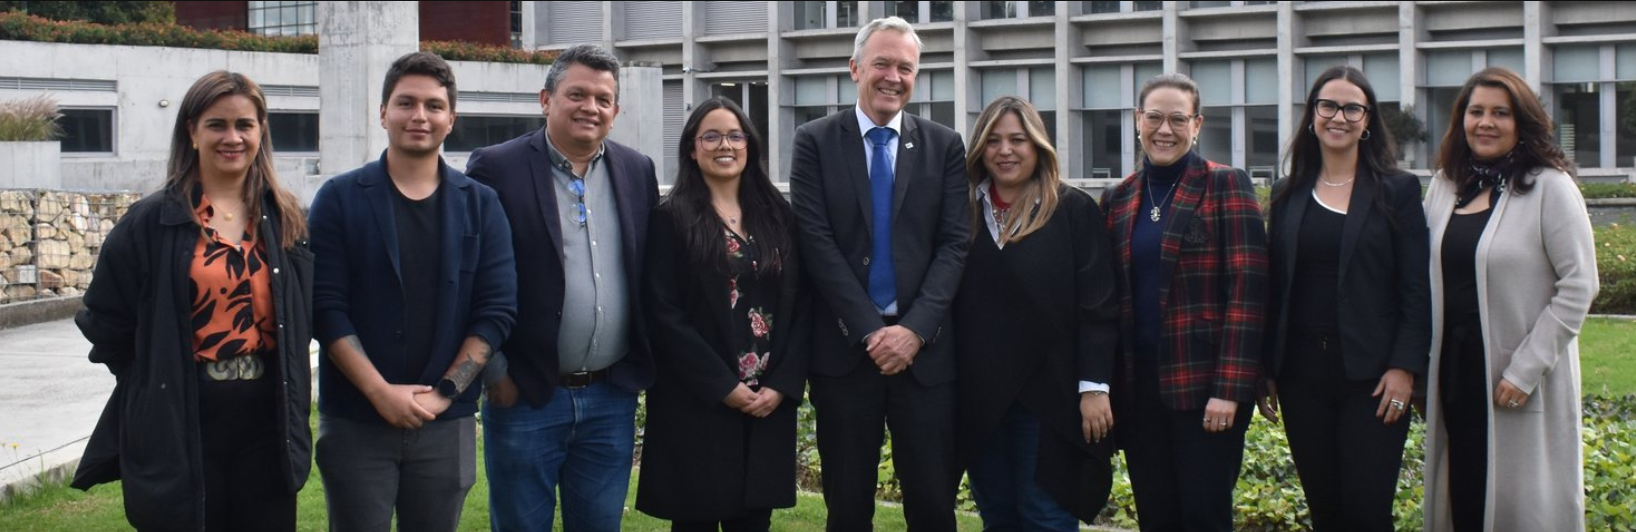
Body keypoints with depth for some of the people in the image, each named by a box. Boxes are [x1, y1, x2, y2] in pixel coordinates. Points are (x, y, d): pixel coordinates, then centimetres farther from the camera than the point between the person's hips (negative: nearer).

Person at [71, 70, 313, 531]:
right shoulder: (152, 222, -4)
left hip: (265, 424, 3)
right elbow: (107, 322, -2)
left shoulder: (285, 219, 8)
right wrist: (157, 387, 2)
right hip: (179, 428, -3)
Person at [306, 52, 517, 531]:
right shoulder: (340, 199, 0)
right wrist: (380, 391, -14)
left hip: (447, 424, 2)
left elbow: (497, 310, 0)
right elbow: (326, 307, -6)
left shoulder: (480, 205, 6)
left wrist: (444, 393, -9)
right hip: (355, 422, -2)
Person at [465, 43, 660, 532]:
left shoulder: (637, 171, 8)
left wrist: (643, 365, 7)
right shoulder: (496, 169, -7)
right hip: (526, 398, -4)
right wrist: (494, 373, -8)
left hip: (612, 399, 4)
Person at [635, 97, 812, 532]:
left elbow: (802, 305, 6)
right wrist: (722, 386, -13)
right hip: (696, 404, -3)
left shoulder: (778, 216, 10)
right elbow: (662, 314, -9)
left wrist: (783, 384, -6)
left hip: (770, 403, 3)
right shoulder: (670, 219, -2)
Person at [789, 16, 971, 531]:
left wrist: (915, 328, -12)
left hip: (924, 346, 1)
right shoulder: (815, 141, 2)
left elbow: (955, 243, 1)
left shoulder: (945, 146, 7)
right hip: (844, 346, -1)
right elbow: (818, 242, -5)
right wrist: (870, 330, -12)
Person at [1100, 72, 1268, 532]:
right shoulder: (1117, 199, 11)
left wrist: (1230, 388, -16)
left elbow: (1247, 289, -10)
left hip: (1204, 386, -4)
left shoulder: (1226, 186, -3)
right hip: (1137, 387, 4)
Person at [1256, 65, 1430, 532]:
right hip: (1302, 374, 3)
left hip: (1371, 375, -3)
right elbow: (1274, 288, 11)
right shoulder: (1288, 194, 10)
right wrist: (1266, 372, 7)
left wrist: (1405, 368, -12)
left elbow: (1416, 289, -3)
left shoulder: (1398, 190, 1)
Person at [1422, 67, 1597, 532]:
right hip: (1455, 370, 5)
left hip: (1523, 380, -5)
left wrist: (1526, 369, -14)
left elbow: (1578, 285, -10)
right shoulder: (1446, 186, 9)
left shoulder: (1549, 187, -7)